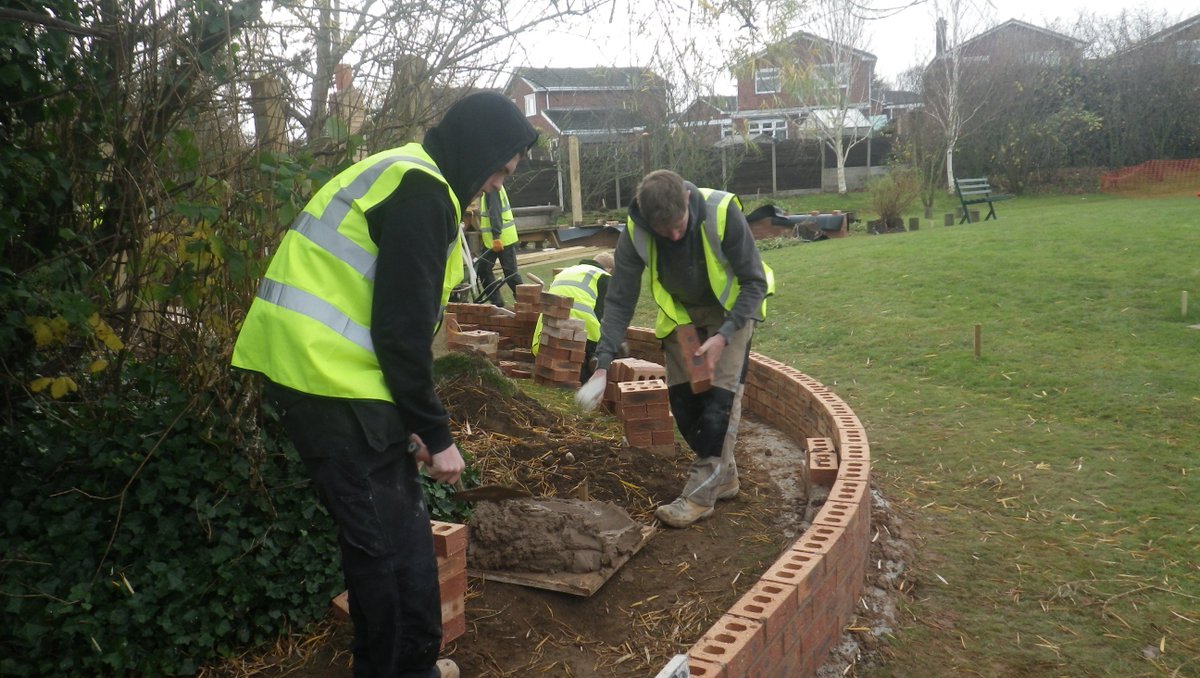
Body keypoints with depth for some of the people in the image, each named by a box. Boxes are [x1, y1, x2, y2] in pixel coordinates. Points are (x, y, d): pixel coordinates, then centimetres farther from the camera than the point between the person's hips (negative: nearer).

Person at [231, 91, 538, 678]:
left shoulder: (403, 177, 19)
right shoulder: (419, 190, -13)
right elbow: (403, 328, -18)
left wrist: (413, 420, 20)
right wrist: (435, 433, -9)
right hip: (336, 384, -10)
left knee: (402, 526, 17)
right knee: (388, 539, 1)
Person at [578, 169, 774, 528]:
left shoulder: (723, 213, -33)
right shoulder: (635, 232, -25)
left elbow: (754, 282, -22)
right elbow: (620, 299, -17)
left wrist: (724, 336, -31)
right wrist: (603, 364, -25)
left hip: (730, 309, -3)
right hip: (681, 313, 4)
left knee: (720, 397, -13)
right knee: (682, 399, 0)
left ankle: (701, 492, -4)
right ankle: (723, 474, 19)